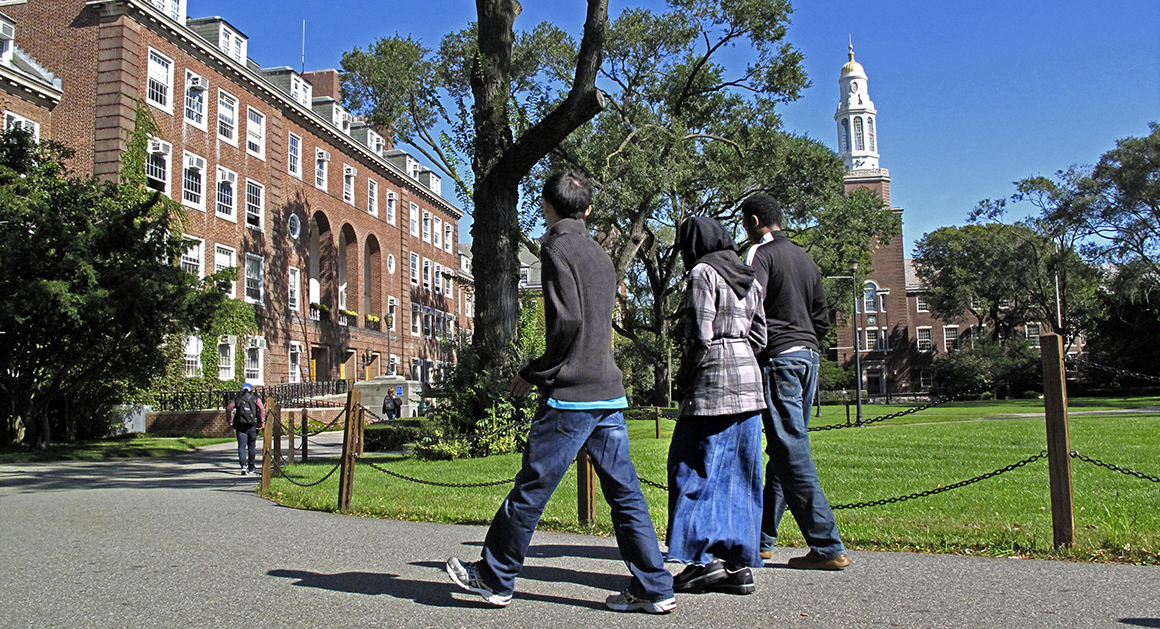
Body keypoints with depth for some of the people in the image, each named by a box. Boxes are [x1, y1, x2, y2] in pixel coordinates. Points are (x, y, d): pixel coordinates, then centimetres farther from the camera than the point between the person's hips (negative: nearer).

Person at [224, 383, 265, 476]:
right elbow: (262, 409, -8)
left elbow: (229, 408, -1)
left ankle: (243, 465, -24)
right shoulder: (256, 399, 6)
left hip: (240, 426, -1)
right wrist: (261, 422, -5)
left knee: (241, 447, -3)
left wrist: (229, 421, 6)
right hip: (252, 426, 1)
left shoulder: (237, 399, 10)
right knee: (251, 447, 13)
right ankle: (251, 468, 20)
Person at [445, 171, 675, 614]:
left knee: (530, 489, 3)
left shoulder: (557, 247, -6)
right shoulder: (601, 255, 19)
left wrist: (537, 375, -6)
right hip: (610, 394, 8)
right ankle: (654, 589, 11)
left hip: (571, 395, -8)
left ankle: (494, 577, 16)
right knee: (624, 492, 8)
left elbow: (567, 321, -17)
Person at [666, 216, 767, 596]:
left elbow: (700, 336, -13)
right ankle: (740, 564, 10)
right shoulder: (748, 278, 16)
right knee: (739, 473, 9)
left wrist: (684, 377, -2)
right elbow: (759, 335, 15)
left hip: (713, 379, -8)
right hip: (749, 377, 8)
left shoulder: (703, 273, -7)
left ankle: (705, 558, -2)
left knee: (698, 468, 0)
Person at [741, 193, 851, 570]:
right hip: (809, 356, 9)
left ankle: (827, 547, -8)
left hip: (778, 358, -9)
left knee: (792, 453, -7)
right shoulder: (805, 258, 19)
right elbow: (822, 318, 21)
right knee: (782, 451, 12)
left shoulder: (761, 253, -5)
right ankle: (761, 539, 20)